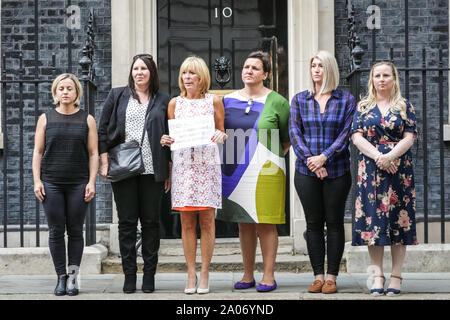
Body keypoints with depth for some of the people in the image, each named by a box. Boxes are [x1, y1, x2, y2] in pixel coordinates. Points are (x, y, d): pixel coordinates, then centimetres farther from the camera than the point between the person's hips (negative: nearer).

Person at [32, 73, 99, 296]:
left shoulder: (87, 120, 8)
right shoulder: (46, 119, 9)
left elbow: (93, 153, 6)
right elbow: (38, 152, 8)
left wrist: (91, 182, -4)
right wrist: (37, 181, -2)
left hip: (78, 183, 0)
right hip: (51, 183, 1)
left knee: (75, 230, 0)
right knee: (56, 231, -1)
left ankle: (73, 276, 5)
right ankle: (61, 277, 5)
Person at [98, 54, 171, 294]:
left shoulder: (162, 101, 9)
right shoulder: (117, 96, 9)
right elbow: (103, 130, 7)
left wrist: (170, 171, 5)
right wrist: (104, 162, -1)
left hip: (152, 170, 0)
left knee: (151, 221, 3)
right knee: (127, 222, 2)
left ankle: (149, 274, 10)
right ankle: (129, 274, 8)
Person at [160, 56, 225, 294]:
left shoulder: (213, 101, 8)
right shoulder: (175, 103, 12)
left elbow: (221, 132, 12)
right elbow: (171, 136, 17)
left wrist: (220, 136, -10)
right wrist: (165, 141, -5)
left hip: (207, 164, -1)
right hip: (182, 165, 2)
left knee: (207, 219, -3)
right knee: (187, 221, 0)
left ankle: (204, 274, 4)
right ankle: (191, 274, 6)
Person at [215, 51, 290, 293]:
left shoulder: (276, 102, 1)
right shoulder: (228, 100, 11)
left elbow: (289, 138, 9)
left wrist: (273, 155, 2)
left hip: (265, 171, -4)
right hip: (235, 171, 4)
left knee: (266, 224, -3)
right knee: (244, 224, 8)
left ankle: (268, 276, 3)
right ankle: (248, 276, 15)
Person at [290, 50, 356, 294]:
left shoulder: (346, 100, 4)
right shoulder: (299, 100, 9)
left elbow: (347, 133, -4)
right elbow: (294, 132, 2)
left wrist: (324, 157, -15)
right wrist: (310, 160, -12)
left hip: (337, 171, -1)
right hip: (306, 172, 2)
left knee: (334, 222, 2)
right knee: (313, 223, 4)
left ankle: (332, 277, 7)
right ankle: (318, 276, 10)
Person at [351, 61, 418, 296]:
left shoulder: (404, 106, 8)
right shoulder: (363, 107, 11)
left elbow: (409, 137, -1)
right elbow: (357, 137, 0)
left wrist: (390, 156, -17)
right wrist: (377, 156, -15)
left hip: (399, 168, -1)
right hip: (370, 170, 1)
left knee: (398, 219, -2)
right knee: (373, 220, -2)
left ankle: (396, 276, 2)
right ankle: (378, 276, 2)